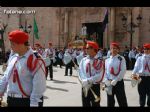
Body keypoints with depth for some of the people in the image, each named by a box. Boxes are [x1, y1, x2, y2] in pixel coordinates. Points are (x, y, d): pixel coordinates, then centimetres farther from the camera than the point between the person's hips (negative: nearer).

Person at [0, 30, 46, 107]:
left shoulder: (34, 59, -18)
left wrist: (34, 104, -19)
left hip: (27, 101, -7)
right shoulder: (12, 58, 7)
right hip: (11, 100, 7)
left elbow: (38, 86, -20)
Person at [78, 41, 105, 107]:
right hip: (84, 87, 4)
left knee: (95, 104, 6)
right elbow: (80, 73, -3)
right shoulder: (83, 60, 6)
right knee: (85, 104, 12)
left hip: (95, 87, -4)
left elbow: (99, 76, -15)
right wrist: (84, 82, -19)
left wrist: (88, 81, -19)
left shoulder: (99, 61, -7)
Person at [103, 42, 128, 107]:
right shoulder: (107, 60, 8)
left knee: (122, 102, 1)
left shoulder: (121, 59, -3)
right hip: (109, 83, 4)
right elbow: (104, 71, 5)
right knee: (110, 102, 12)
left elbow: (123, 71, -11)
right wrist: (106, 80, -11)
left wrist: (115, 80, -17)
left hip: (118, 82, -3)